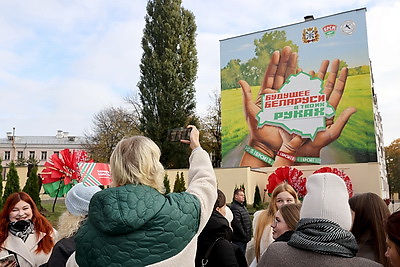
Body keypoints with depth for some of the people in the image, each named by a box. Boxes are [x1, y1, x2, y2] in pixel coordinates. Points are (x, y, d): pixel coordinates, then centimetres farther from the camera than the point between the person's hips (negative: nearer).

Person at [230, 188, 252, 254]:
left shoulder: (243, 207, 16)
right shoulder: (234, 208, -17)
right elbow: (237, 225, -22)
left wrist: (248, 236, 14)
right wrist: (245, 236, -17)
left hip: (246, 238, 10)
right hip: (239, 239, -9)